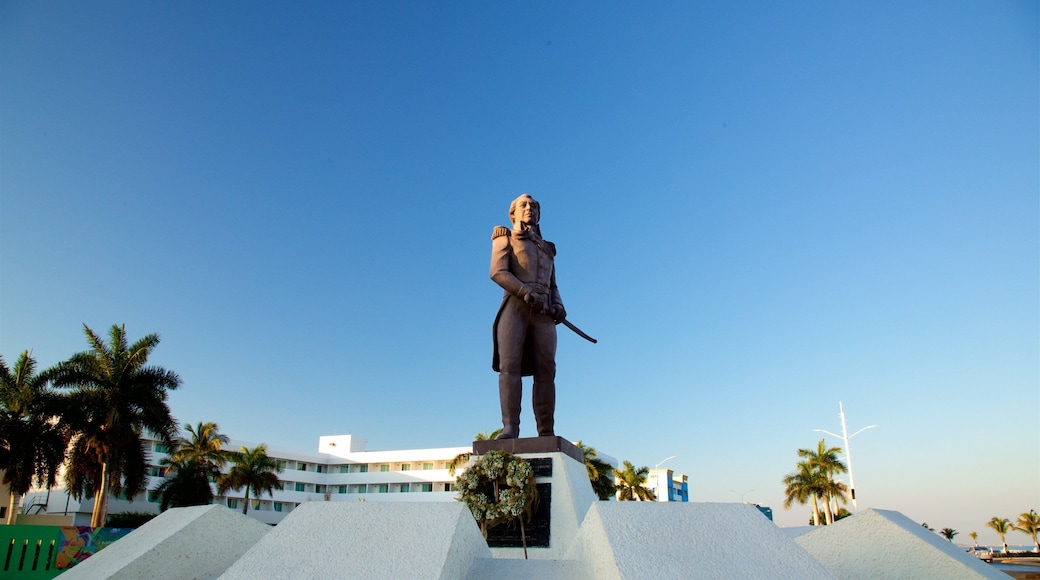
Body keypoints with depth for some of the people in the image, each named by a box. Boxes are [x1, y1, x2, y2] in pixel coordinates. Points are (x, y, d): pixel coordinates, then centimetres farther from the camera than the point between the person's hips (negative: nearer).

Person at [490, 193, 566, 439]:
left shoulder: (546, 249, 30)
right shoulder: (505, 238, 16)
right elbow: (498, 272, -2)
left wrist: (558, 306, 2)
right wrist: (527, 293, -17)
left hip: (543, 313, 4)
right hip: (515, 307, -3)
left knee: (545, 369, -8)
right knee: (510, 366, -16)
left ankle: (546, 432, -11)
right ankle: (510, 428, -20)